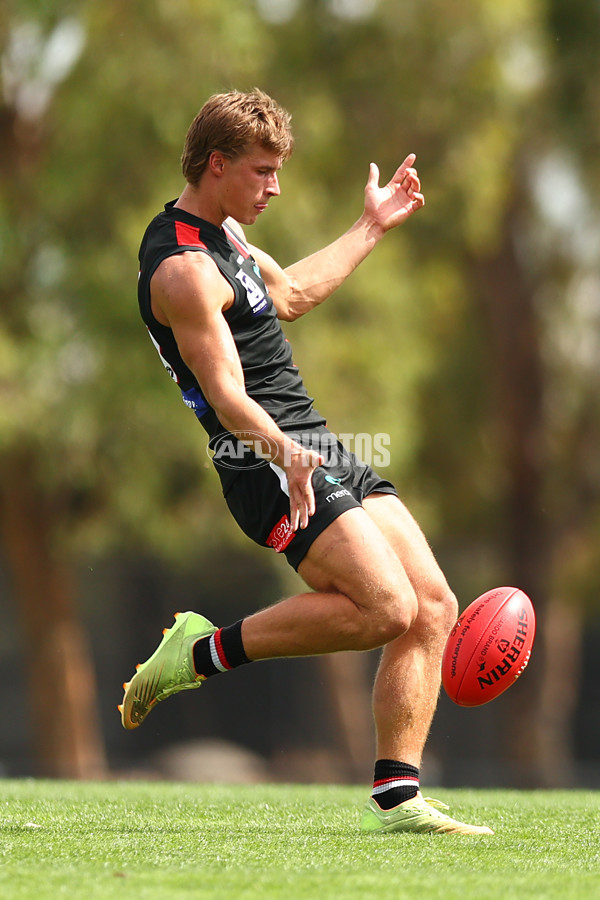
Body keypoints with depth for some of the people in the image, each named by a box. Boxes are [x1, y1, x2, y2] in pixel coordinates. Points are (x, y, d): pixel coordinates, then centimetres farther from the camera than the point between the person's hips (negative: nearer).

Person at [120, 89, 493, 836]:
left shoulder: (224, 233, 18)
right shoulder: (182, 269, -15)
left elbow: (292, 294, 36)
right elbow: (227, 394, -23)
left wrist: (371, 228, 41)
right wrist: (284, 454, -39)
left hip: (318, 449, 10)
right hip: (266, 464, -10)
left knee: (433, 605, -1)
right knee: (385, 607, -23)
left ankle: (395, 798, -2)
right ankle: (205, 651, -6)